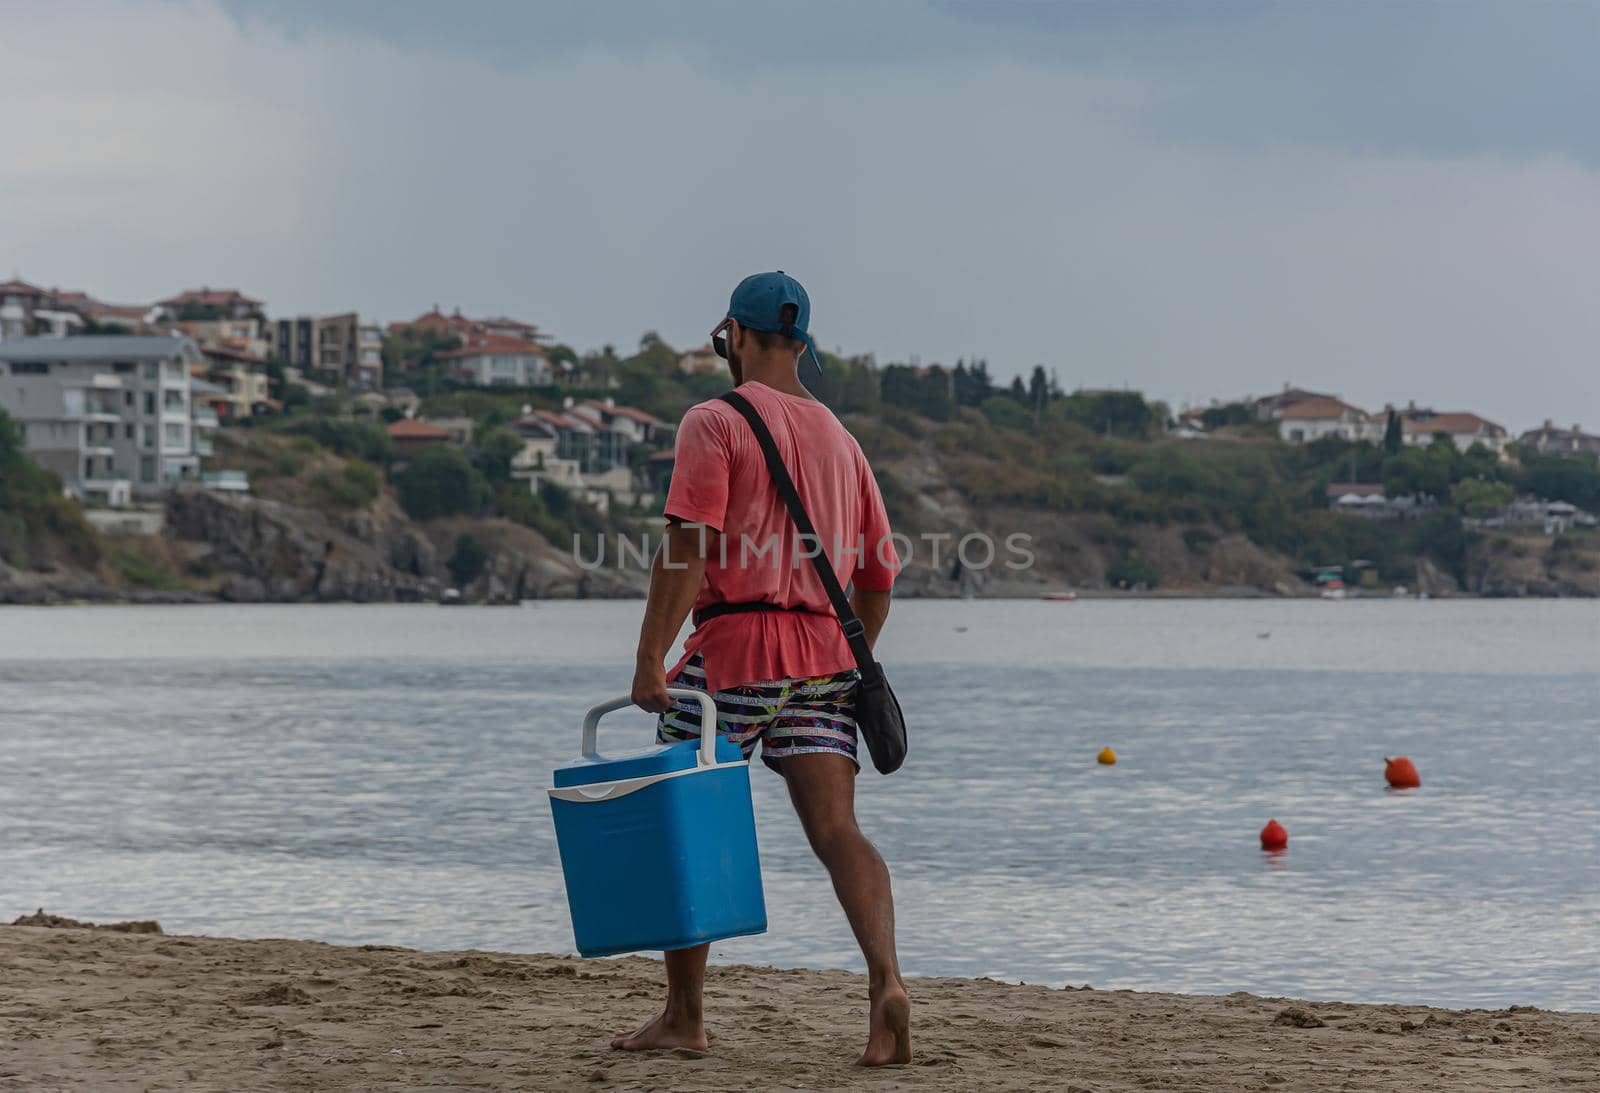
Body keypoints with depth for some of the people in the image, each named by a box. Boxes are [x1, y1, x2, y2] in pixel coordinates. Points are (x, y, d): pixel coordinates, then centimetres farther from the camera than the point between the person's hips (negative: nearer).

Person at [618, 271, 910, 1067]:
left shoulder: (715, 424, -3)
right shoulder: (838, 437, 17)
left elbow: (686, 549, -14)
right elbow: (878, 575, 19)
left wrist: (650, 658, -16)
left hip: (733, 647, -5)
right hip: (823, 657, 5)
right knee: (836, 830, -5)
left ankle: (683, 1016, 16)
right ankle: (886, 982, -28)